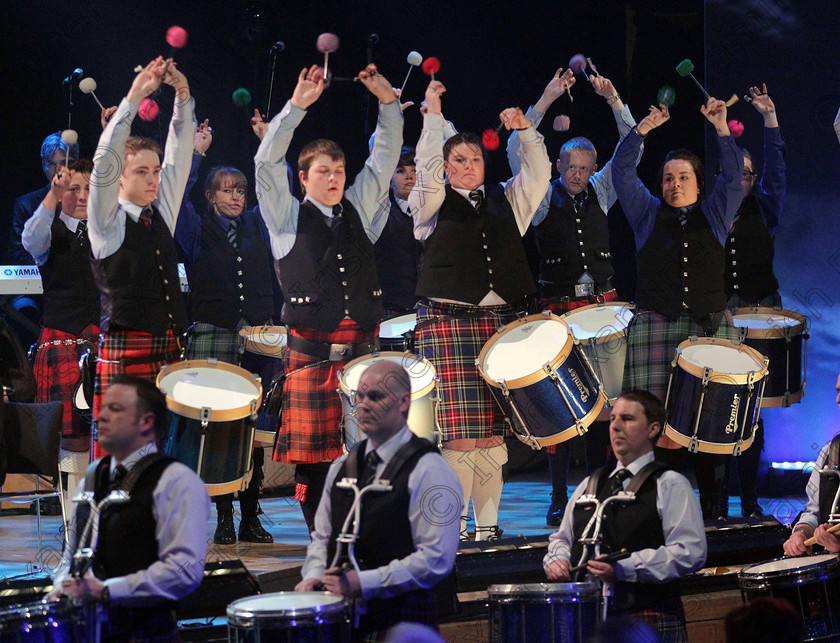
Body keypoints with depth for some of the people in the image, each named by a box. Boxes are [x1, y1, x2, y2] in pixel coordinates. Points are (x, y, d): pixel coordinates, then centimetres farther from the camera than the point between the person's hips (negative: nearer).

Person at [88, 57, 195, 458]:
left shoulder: (162, 213, 16)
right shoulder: (107, 221, 1)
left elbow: (179, 156, 11)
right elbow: (105, 161, -12)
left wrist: (183, 95, -1)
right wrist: (134, 98, -17)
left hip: (169, 349, 5)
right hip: (124, 351, -5)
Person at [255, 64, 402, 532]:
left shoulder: (358, 210, 15)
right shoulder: (289, 217, 5)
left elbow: (385, 158, 13)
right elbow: (267, 163, -6)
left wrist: (388, 100, 1)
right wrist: (297, 106, -12)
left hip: (362, 350, 3)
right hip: (312, 353, -3)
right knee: (313, 455, -2)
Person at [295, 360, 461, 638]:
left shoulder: (429, 470, -9)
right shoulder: (343, 467, 14)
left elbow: (437, 559, -17)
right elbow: (322, 536, 20)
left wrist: (364, 582, -21)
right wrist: (314, 575, -2)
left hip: (402, 620, -6)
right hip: (342, 615, 6)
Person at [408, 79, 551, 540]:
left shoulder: (506, 201, 19)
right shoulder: (433, 204, 8)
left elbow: (538, 173, 11)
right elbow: (427, 171, -8)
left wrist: (524, 130, 1)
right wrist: (433, 116, -9)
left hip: (501, 320, 4)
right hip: (448, 320, -4)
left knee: (494, 429, 1)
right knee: (458, 429, -11)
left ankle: (487, 521, 7)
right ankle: (455, 523, -6)